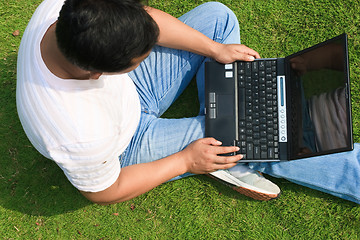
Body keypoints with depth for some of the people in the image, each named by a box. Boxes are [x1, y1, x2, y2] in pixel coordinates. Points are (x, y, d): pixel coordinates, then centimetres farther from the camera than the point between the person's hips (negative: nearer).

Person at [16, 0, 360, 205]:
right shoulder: (82, 135, -44)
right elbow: (104, 193, -23)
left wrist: (215, 49, -13)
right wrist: (186, 162, -16)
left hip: (126, 90, 6)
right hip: (132, 145, -6)